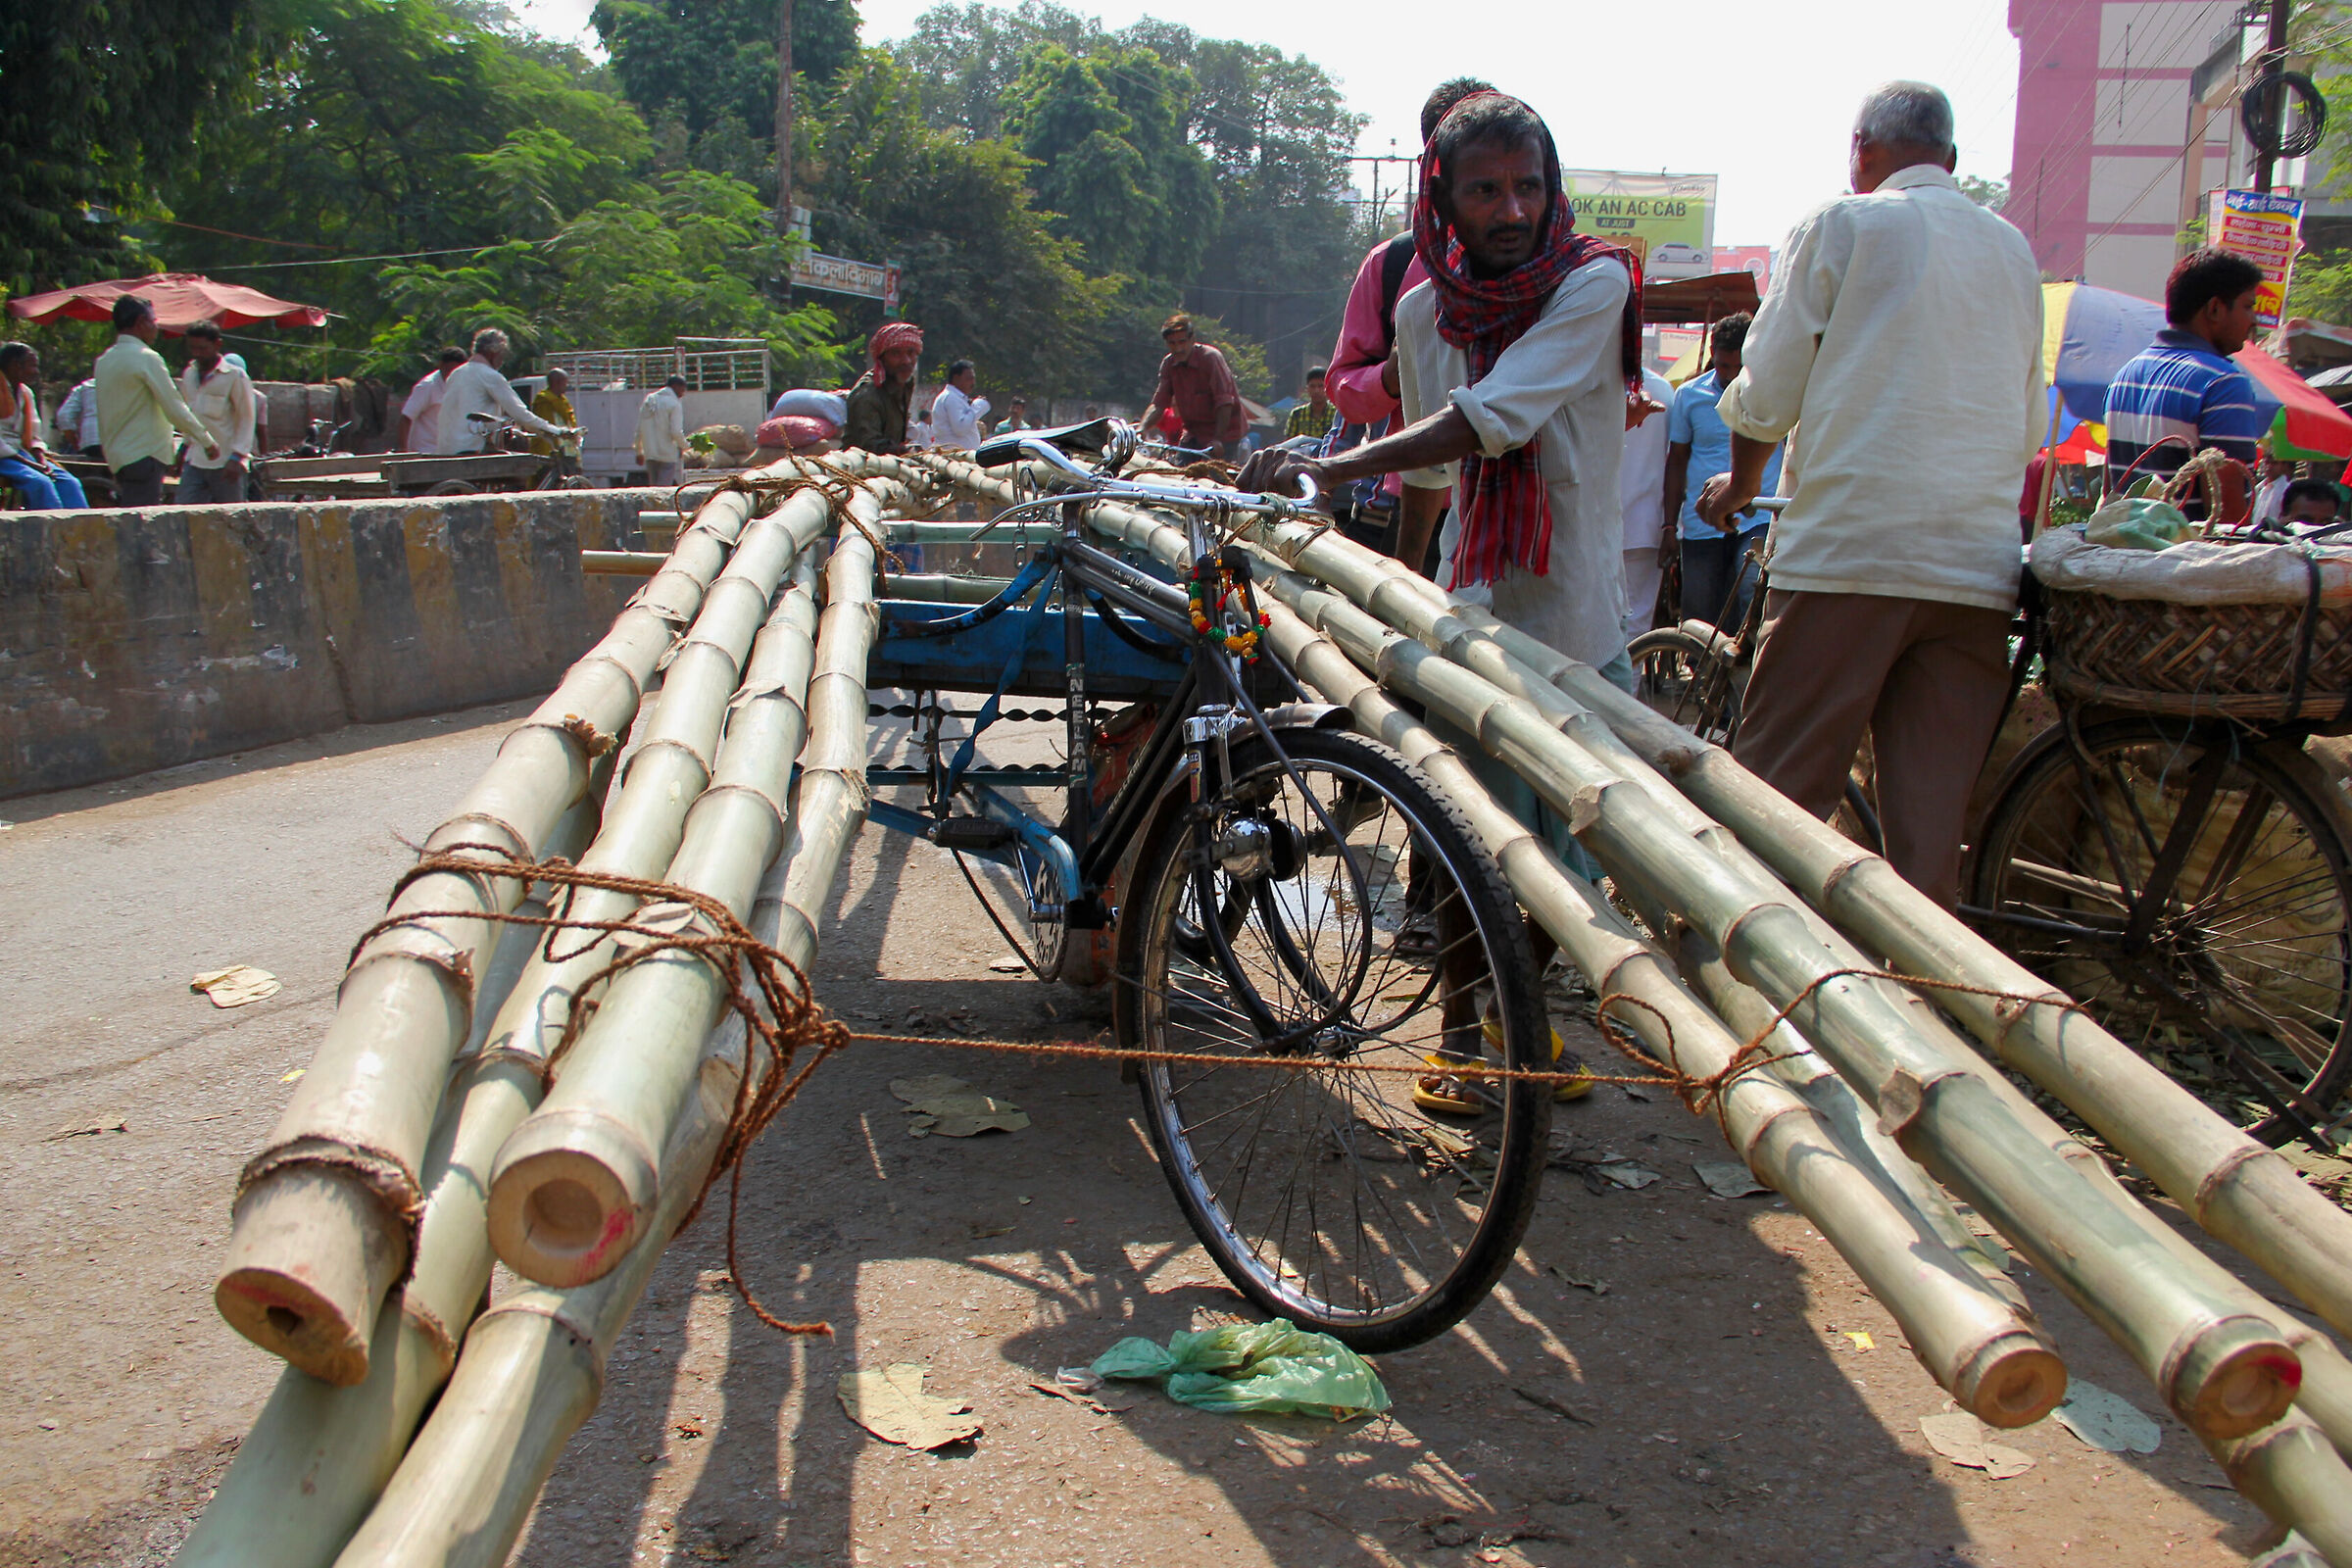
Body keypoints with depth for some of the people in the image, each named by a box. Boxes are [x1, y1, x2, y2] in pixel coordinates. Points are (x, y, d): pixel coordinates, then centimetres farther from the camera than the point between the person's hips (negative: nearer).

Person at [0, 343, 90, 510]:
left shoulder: (27, 393, 17)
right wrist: (30, 464, -19)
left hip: (21, 453, 7)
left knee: (69, 482, -16)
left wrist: (42, 461, -3)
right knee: (39, 482, -31)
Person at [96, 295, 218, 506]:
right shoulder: (146, 358, -11)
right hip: (143, 456, -9)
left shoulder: (104, 360, 15)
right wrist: (208, 441, -2)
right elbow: (175, 409, -12)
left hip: (117, 455, 9)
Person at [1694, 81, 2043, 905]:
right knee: (1931, 817, 4)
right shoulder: (2015, 252, 18)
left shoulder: (1842, 226, 3)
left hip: (1848, 550, -5)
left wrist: (1743, 480, 21)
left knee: (1776, 799, -1)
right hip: (1978, 566, 5)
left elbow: (1764, 395, 3)